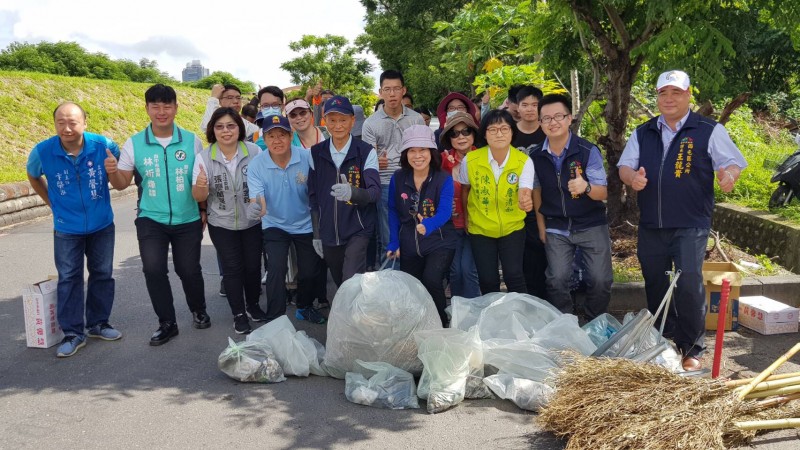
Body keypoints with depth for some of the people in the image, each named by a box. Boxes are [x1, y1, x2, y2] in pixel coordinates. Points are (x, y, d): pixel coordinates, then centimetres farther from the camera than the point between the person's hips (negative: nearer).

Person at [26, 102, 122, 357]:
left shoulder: (104, 145, -15)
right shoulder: (42, 152, -14)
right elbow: (33, 176, 10)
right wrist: (51, 202, 7)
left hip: (102, 224, 1)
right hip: (66, 228, -1)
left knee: (102, 275, 11)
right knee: (69, 279, 3)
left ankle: (98, 324, 28)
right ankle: (73, 333, 14)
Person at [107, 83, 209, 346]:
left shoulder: (191, 141, -4)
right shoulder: (134, 144, -3)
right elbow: (122, 184, 0)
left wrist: (205, 210, 2)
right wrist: (112, 173, -21)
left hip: (188, 220, 0)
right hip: (151, 219, 0)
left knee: (188, 269, 8)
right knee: (153, 269, -11)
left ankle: (199, 311, 36)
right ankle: (167, 323, 8)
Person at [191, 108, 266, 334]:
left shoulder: (254, 151, -12)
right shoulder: (204, 157, -10)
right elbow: (199, 197, -9)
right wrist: (200, 185, -31)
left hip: (252, 221, 1)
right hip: (222, 224, 0)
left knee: (253, 265, 11)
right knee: (233, 268, 5)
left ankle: (253, 304, 33)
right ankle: (238, 314, 19)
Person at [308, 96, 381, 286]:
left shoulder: (366, 152, -7)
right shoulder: (316, 153, 3)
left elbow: (375, 192, -17)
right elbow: (313, 196, 9)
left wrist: (352, 192, -39)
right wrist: (316, 233, 7)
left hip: (358, 230, -4)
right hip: (328, 233, 4)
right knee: (340, 286, 15)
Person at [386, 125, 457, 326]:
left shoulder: (444, 179, -15)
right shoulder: (398, 178, -6)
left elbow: (445, 211, -27)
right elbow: (393, 211, 4)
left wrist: (428, 225, -47)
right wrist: (393, 242, -1)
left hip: (440, 243, -4)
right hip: (409, 246, 4)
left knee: (431, 281, -25)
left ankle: (441, 326, 0)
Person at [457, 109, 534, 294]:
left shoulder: (524, 161, -16)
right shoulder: (470, 160, -15)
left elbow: (524, 192, -29)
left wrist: (525, 201, -52)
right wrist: (466, 218, 11)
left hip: (512, 228, -1)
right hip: (480, 230, 1)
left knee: (514, 276, -8)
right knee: (488, 281, 6)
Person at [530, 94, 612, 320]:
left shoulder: (588, 150, -13)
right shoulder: (536, 156, -4)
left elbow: (602, 193, -15)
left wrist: (586, 187, -37)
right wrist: (541, 227, 6)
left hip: (591, 225, -2)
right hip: (556, 229, 2)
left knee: (600, 280, -5)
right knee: (556, 280, -2)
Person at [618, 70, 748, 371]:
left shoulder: (709, 131, 1)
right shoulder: (642, 133, 12)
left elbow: (734, 162, 0)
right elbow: (624, 166, 11)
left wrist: (729, 175, -23)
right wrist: (632, 177, -12)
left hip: (690, 225, -4)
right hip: (650, 225, 4)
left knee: (689, 284, -9)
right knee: (654, 285, 11)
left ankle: (693, 348, 8)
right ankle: (664, 343, 29)